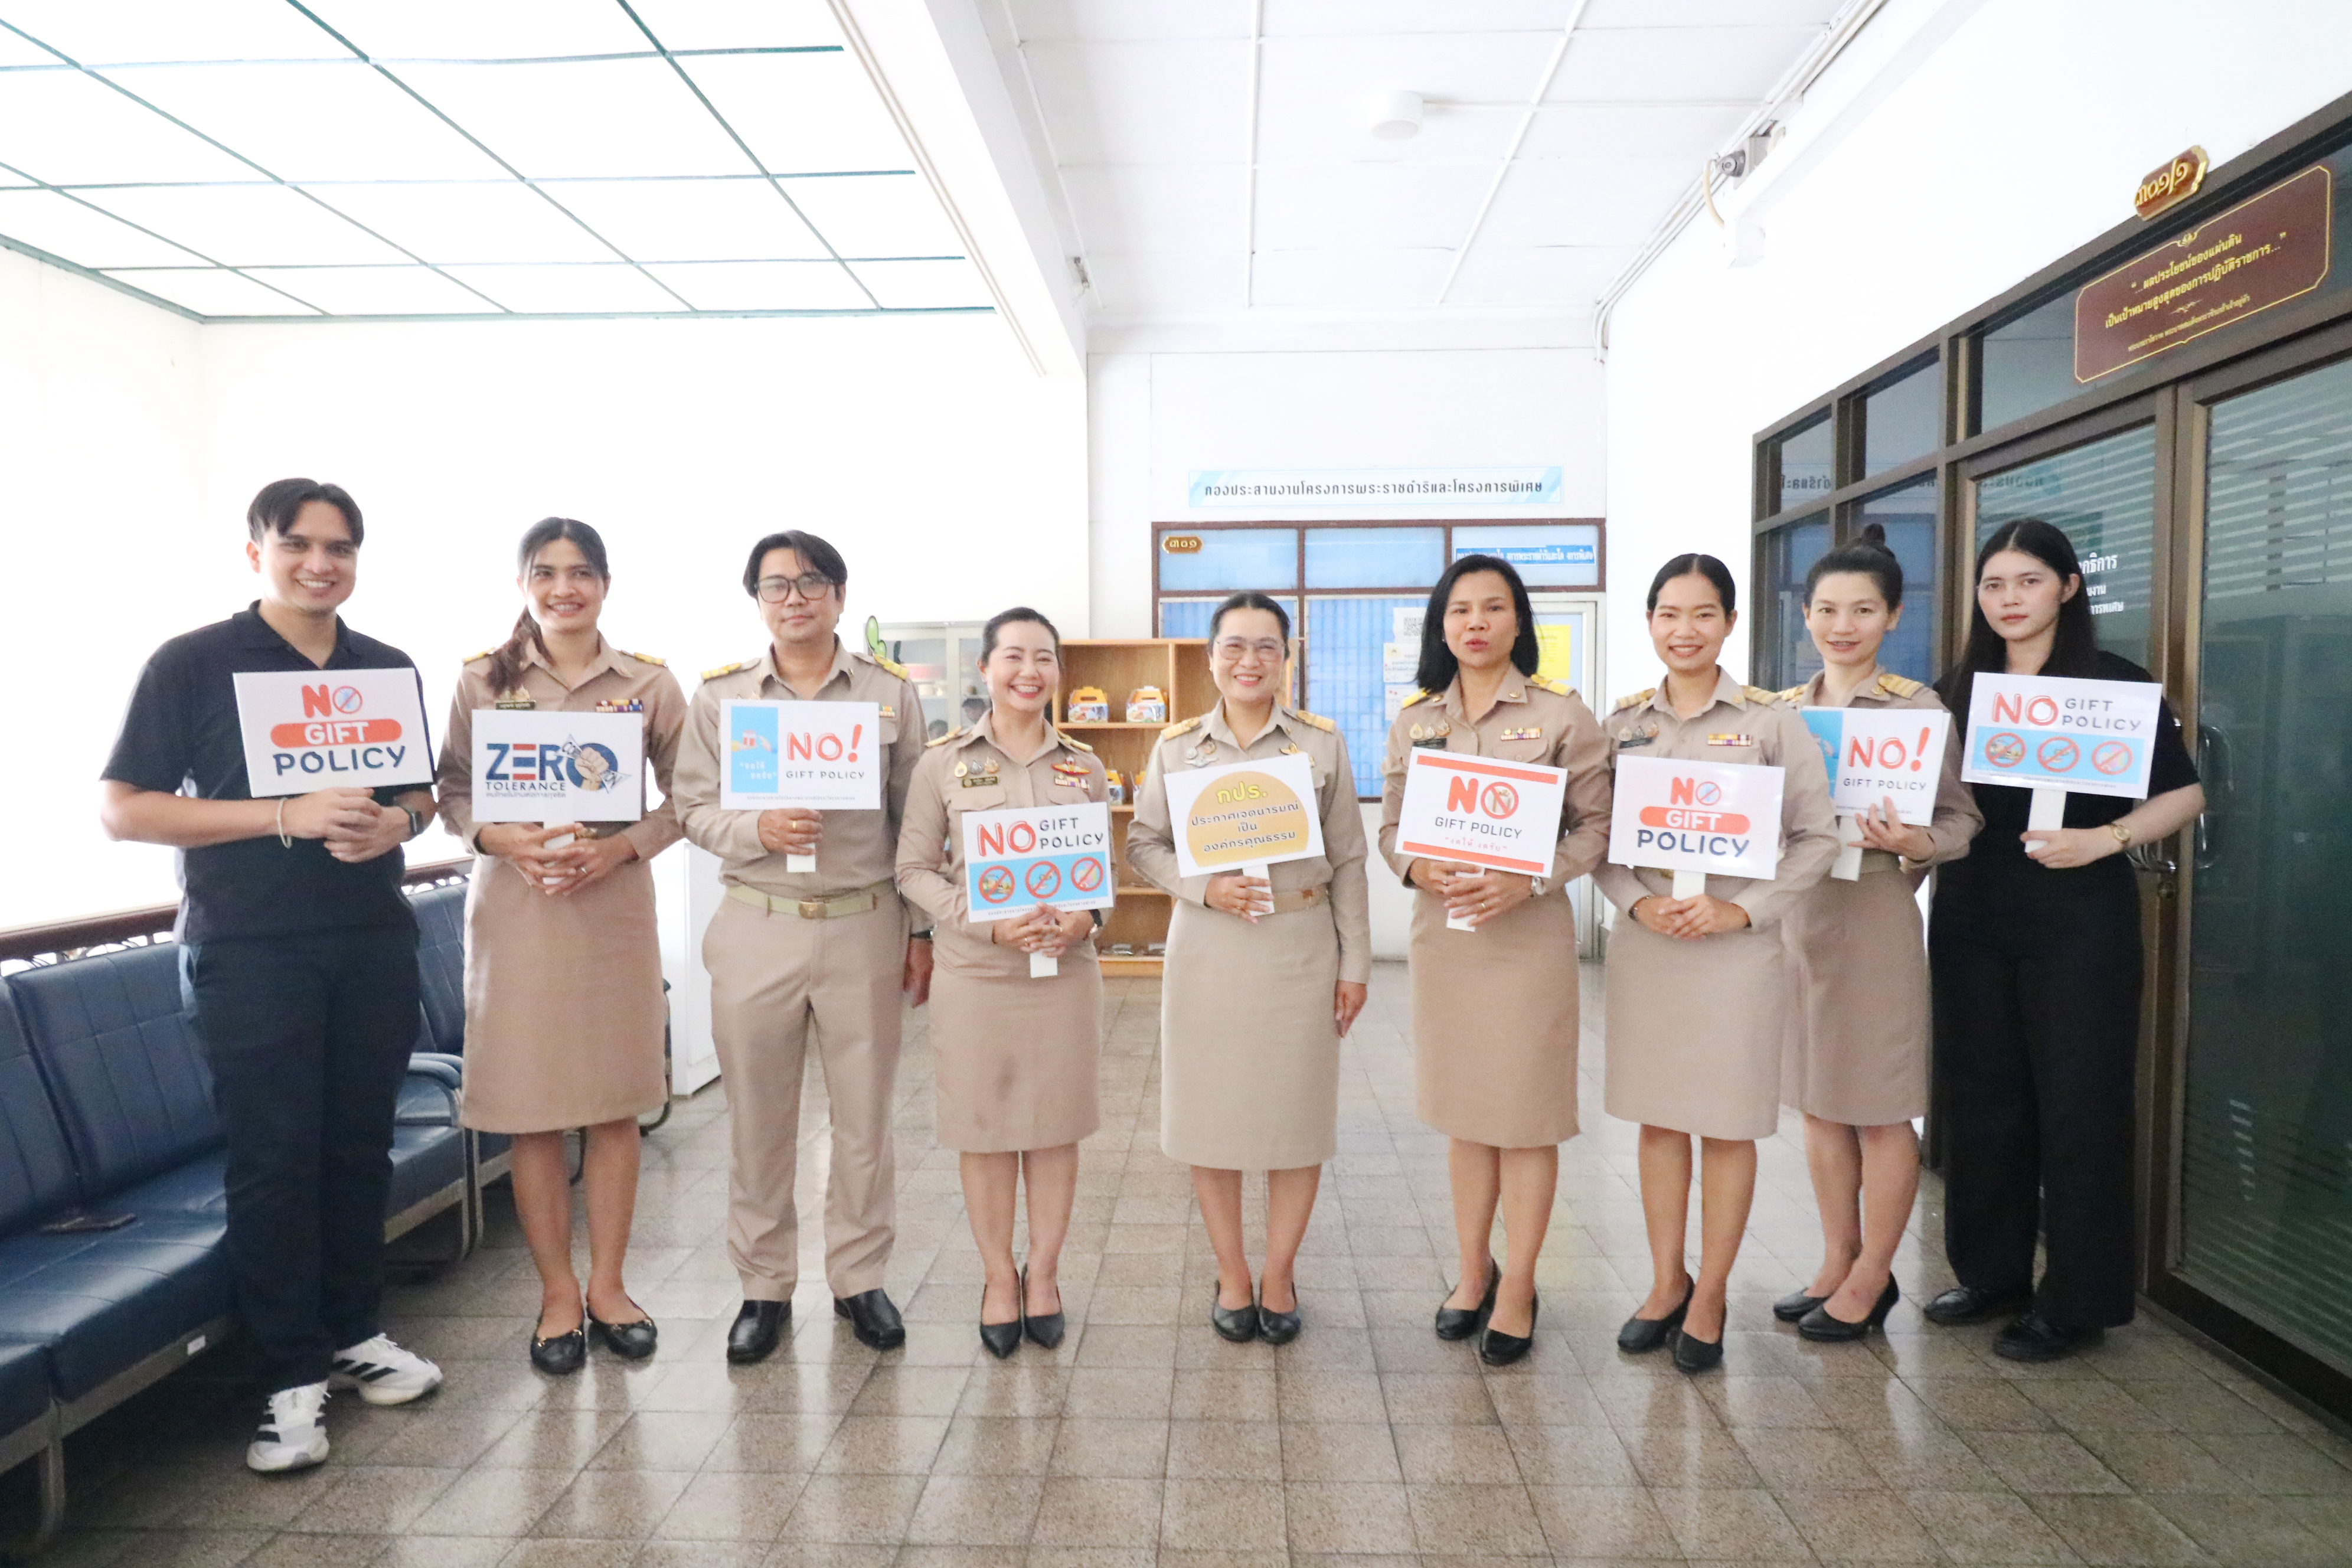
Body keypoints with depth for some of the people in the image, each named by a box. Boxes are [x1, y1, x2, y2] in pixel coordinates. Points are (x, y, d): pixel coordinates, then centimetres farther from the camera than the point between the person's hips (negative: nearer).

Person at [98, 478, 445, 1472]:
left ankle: (356, 1333, 27)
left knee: (360, 1148, 11)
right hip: (249, 952, -4)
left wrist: (396, 822, -6)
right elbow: (122, 810, -7)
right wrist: (287, 817, -19)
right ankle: (294, 1377, 12)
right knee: (273, 1159, 0)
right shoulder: (193, 664, -3)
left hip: (372, 944, 4)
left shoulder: (389, 670, 10)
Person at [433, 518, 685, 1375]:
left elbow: (684, 796, 5)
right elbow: (450, 788, 5)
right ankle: (558, 1294, 20)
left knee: (615, 1103, 7)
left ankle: (607, 1285, 23)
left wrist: (624, 846, -11)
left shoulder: (650, 684, 3)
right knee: (533, 1111, 4)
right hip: (515, 908, 0)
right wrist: (503, 838, -13)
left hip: (616, 907, 0)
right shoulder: (482, 680, 4)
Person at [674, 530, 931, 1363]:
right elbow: (691, 809, 5)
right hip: (756, 927, 0)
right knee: (759, 1120, 9)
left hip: (864, 925, 0)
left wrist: (922, 931, 4)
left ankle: (859, 1278, 26)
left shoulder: (892, 691, 3)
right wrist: (757, 830, -16)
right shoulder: (719, 693, 4)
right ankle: (764, 1286, 26)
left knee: (864, 1116, 9)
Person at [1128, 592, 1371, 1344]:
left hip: (1301, 945, 0)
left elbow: (1348, 859, 3)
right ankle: (1231, 1275, 25)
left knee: (1297, 1113, 6)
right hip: (1208, 946, 1)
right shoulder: (1177, 744, 4)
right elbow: (1143, 844, 5)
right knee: (1212, 1113, 7)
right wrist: (1205, 888, -13)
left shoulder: (1323, 741, 2)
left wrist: (1355, 961, 1)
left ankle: (1278, 1275, 25)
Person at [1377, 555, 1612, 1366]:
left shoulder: (1561, 715, -3)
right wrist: (1419, 869, -10)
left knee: (1526, 1113, 3)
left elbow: (1598, 823, -4)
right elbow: (1390, 826, 11)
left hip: (1528, 929, -3)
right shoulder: (1414, 721, 8)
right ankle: (1473, 1270, 30)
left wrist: (1528, 880, -17)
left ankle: (1518, 1289, 19)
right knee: (1462, 1110, 14)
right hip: (1441, 928, 4)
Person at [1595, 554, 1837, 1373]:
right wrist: (1639, 902, -10)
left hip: (1736, 941, -3)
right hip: (1644, 939, 3)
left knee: (1727, 1125, 6)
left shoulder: (1771, 721, -2)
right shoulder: (1622, 723, 6)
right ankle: (1666, 1284, 27)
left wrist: (1742, 910, -13)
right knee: (1658, 1118, 11)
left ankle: (1709, 1298, 21)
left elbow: (1817, 836, -3)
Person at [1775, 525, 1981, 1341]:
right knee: (1817, 1098, 14)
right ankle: (1836, 1262, 29)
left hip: (1875, 912, -5)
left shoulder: (1918, 708, -5)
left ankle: (1872, 1277, 20)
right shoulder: (1783, 710, 9)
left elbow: (1961, 817, -4)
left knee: (1879, 1105, 4)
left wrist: (1914, 843, -23)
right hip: (1792, 908, 5)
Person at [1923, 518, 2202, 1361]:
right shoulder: (1956, 689, 9)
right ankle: (1992, 1272, 24)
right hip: (1971, 919, 4)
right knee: (1981, 1097, 10)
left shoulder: (2116, 682, -2)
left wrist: (2104, 839, -18)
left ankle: (2076, 1301, 14)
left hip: (2078, 920, -4)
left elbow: (2183, 794, -2)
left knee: (2077, 1105, 2)